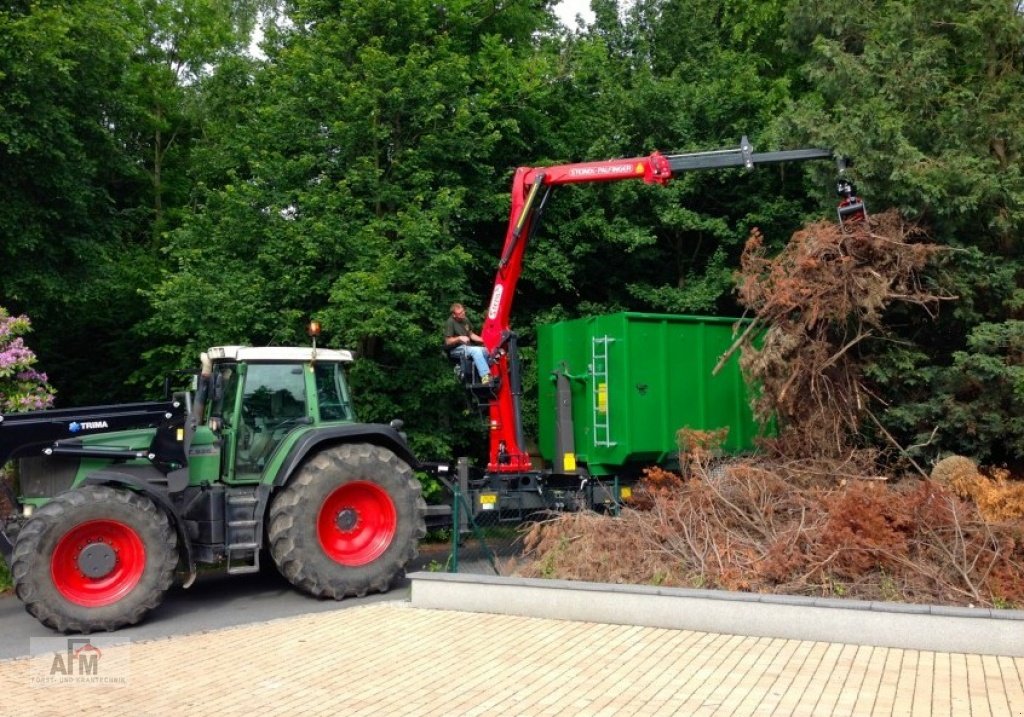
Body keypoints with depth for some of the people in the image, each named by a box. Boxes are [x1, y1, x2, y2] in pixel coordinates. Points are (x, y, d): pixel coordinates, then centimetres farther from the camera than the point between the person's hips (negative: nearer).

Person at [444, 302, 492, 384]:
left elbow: (471, 334, 20)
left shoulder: (465, 320, 10)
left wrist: (482, 340, 5)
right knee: (476, 350, -33)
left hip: (467, 346, 7)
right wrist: (459, 338, -28)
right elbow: (448, 342, -13)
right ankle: (485, 376, -40)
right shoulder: (450, 322, -11)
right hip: (456, 349, -7)